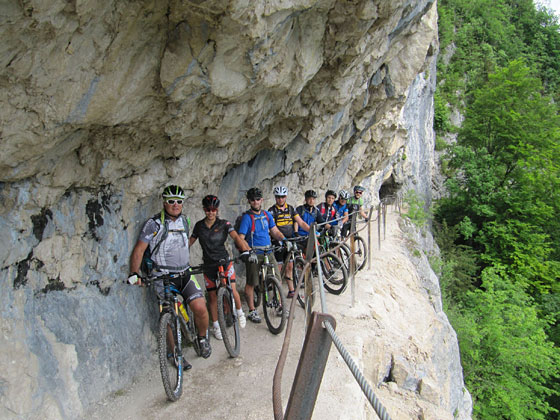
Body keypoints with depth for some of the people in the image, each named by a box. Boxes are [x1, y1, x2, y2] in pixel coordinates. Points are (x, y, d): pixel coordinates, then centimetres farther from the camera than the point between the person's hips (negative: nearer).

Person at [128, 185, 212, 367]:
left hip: (184, 274, 3)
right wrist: (134, 273, -22)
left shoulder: (184, 221, 8)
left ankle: (202, 338, 15)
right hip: (163, 277, -3)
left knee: (200, 307, -13)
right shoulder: (154, 223, -8)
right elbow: (139, 249, -10)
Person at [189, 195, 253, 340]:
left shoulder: (224, 224, -5)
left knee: (232, 289, -16)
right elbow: (190, 241, 12)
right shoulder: (199, 225, 4)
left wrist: (246, 250, -33)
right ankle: (216, 326, 19)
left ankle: (240, 312, 14)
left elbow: (236, 237, -17)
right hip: (208, 264, 2)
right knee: (212, 296, 5)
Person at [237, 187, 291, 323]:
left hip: (268, 253, 5)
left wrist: (285, 240, -4)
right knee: (251, 283, 3)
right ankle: (252, 311, 16)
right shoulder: (247, 217, -9)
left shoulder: (267, 214, 9)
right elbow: (241, 238, -15)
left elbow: (275, 231, 14)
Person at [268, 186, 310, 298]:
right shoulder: (272, 211, -8)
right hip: (278, 243, -5)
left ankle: (291, 291, 19)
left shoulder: (291, 209, 7)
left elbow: (301, 223, 3)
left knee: (289, 267, 10)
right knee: (278, 269, -1)